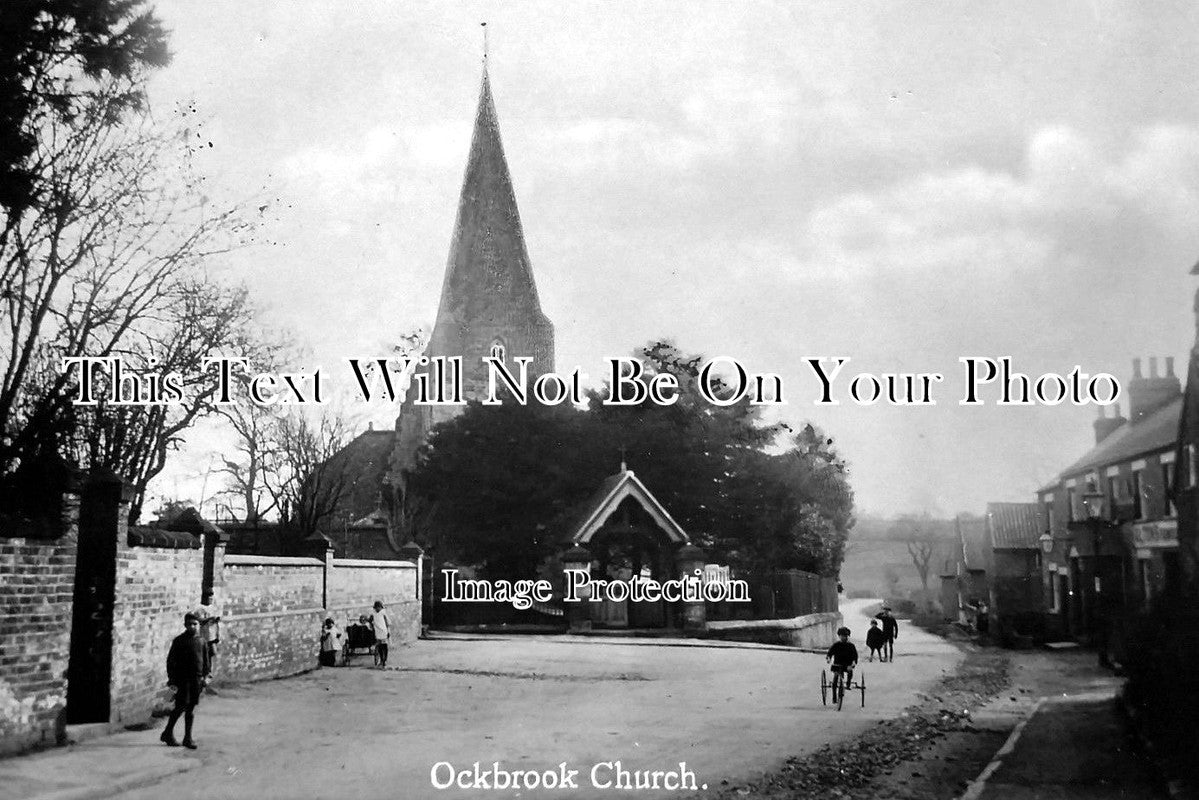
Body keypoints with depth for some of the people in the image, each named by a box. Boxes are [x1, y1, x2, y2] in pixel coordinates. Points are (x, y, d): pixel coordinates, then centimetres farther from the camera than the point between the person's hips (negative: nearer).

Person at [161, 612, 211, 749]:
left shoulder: (202, 641, 9)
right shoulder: (179, 641, -3)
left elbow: (206, 660, 16)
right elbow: (171, 660, -3)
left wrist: (206, 676, 6)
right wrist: (172, 679, -7)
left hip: (197, 679, 4)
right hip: (182, 679, -4)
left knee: (191, 708, 7)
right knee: (181, 706, -8)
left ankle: (188, 738, 12)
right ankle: (168, 733, 9)